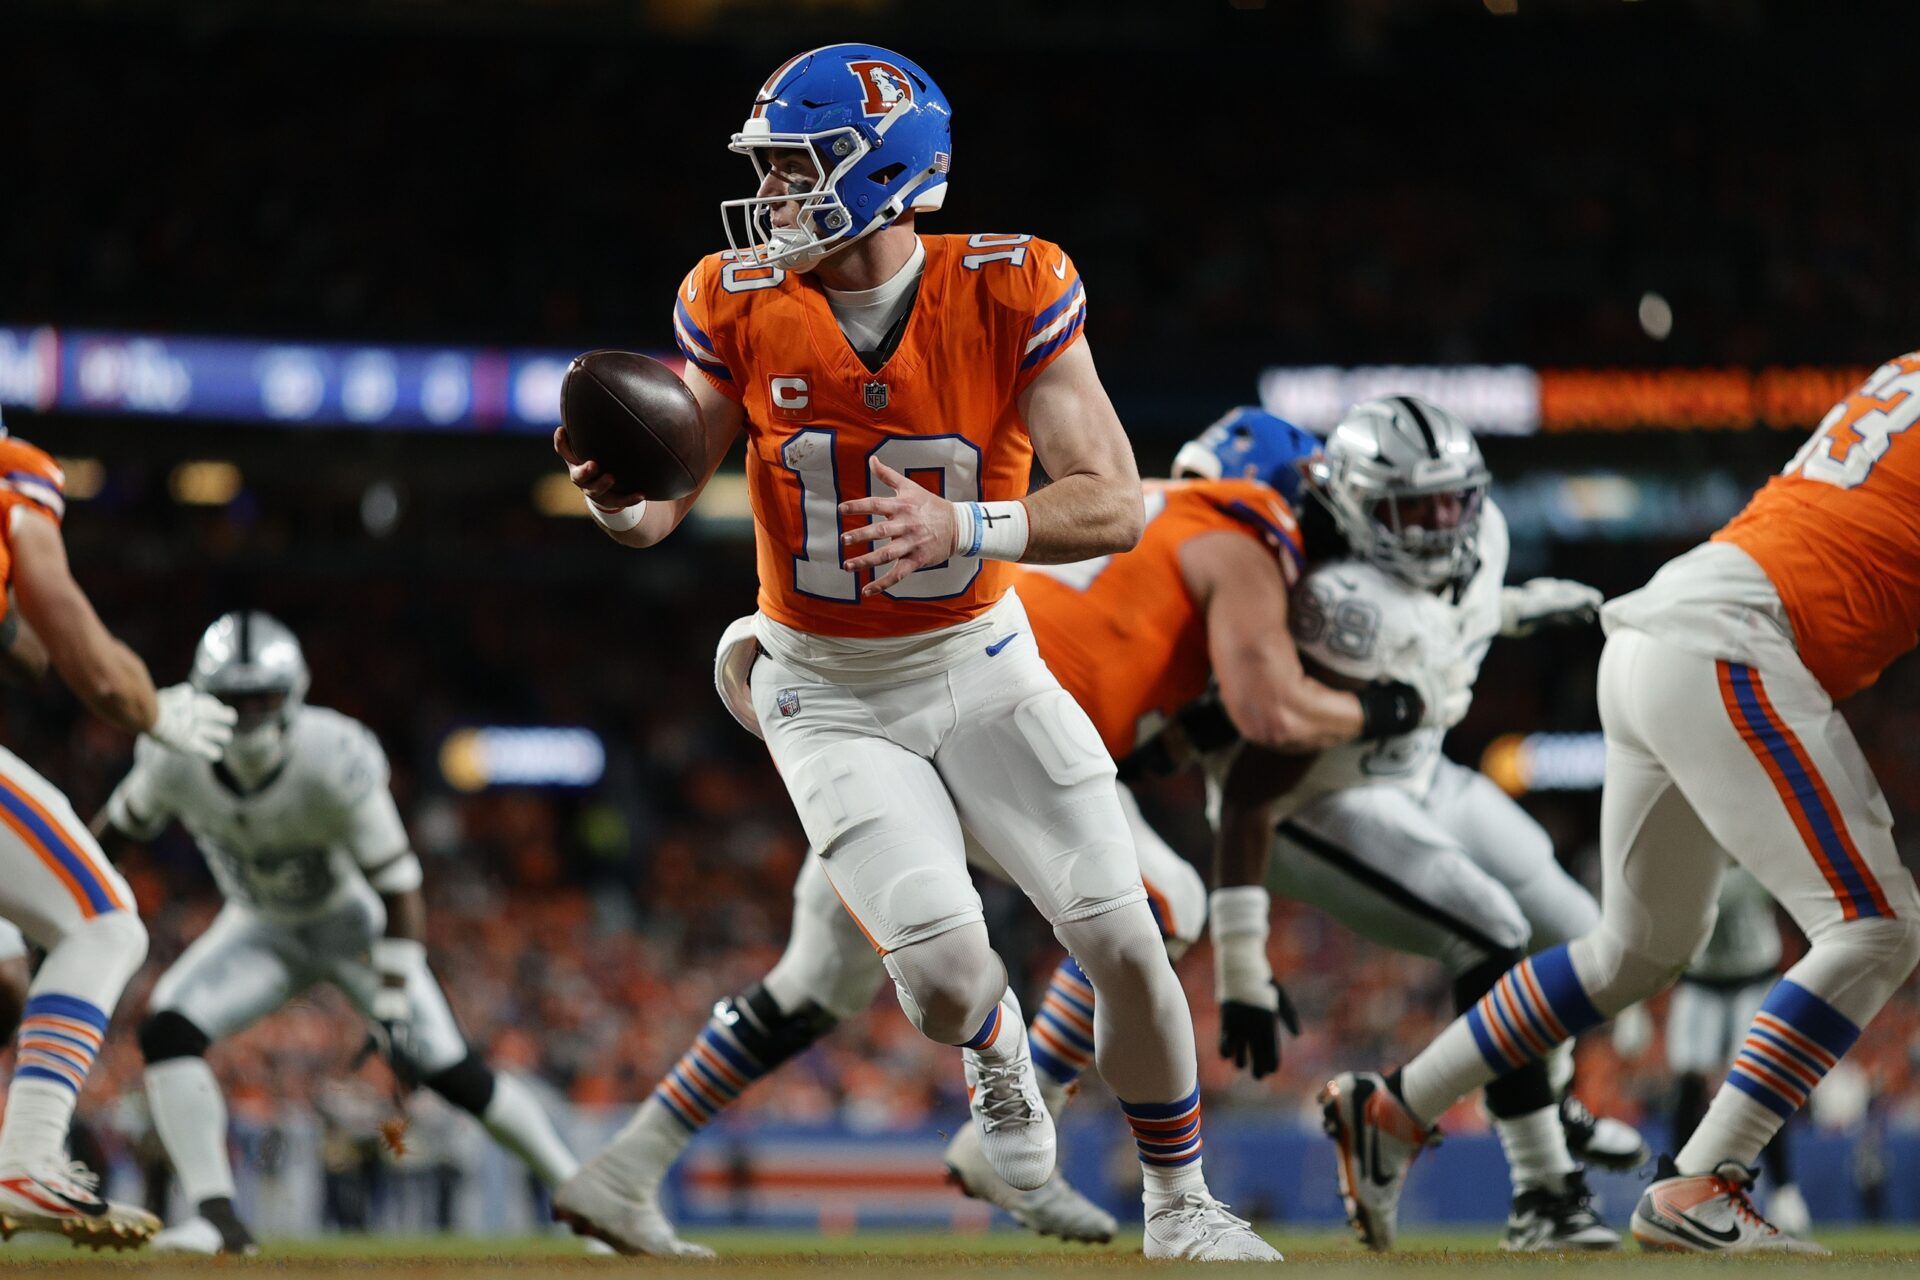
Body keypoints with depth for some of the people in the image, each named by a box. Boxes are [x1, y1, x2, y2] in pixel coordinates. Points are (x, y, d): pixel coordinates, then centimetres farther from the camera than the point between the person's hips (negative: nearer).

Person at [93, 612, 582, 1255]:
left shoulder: (336, 762, -35)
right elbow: (119, 827, -1)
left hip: (353, 924, -3)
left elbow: (399, 888, -27)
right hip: (262, 931, 3)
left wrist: (395, 1013, -28)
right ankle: (216, 1215, -16)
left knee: (452, 1073, -9)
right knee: (166, 1032, -21)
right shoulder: (177, 760, -25)